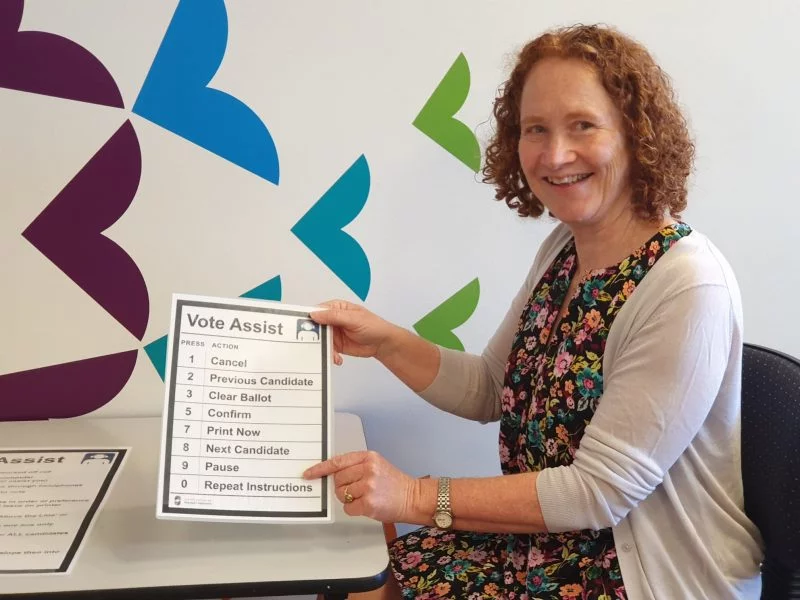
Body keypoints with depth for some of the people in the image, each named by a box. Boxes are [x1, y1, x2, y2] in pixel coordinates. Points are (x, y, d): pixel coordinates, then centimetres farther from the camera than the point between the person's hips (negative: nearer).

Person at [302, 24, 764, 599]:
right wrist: (386, 342, -6)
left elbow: (601, 490, -22)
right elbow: (489, 390, 8)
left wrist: (417, 497, -23)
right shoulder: (564, 247, 0)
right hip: (545, 539, 6)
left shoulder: (688, 290, -24)